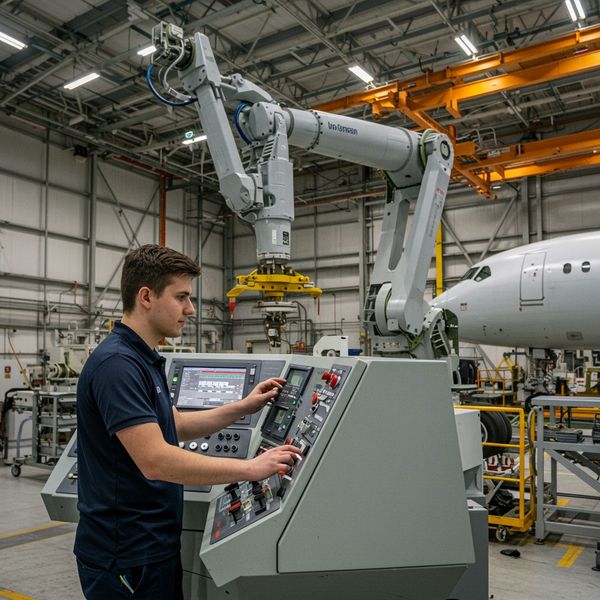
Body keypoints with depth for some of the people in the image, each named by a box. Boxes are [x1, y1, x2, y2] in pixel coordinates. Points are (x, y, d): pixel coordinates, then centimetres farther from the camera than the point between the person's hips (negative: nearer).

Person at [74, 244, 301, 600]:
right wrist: (250, 468, -26)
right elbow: (156, 460, -30)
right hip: (126, 558, -9)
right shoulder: (116, 364, -23)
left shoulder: (144, 359, 9)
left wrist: (242, 408, 10)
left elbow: (174, 426, 19)